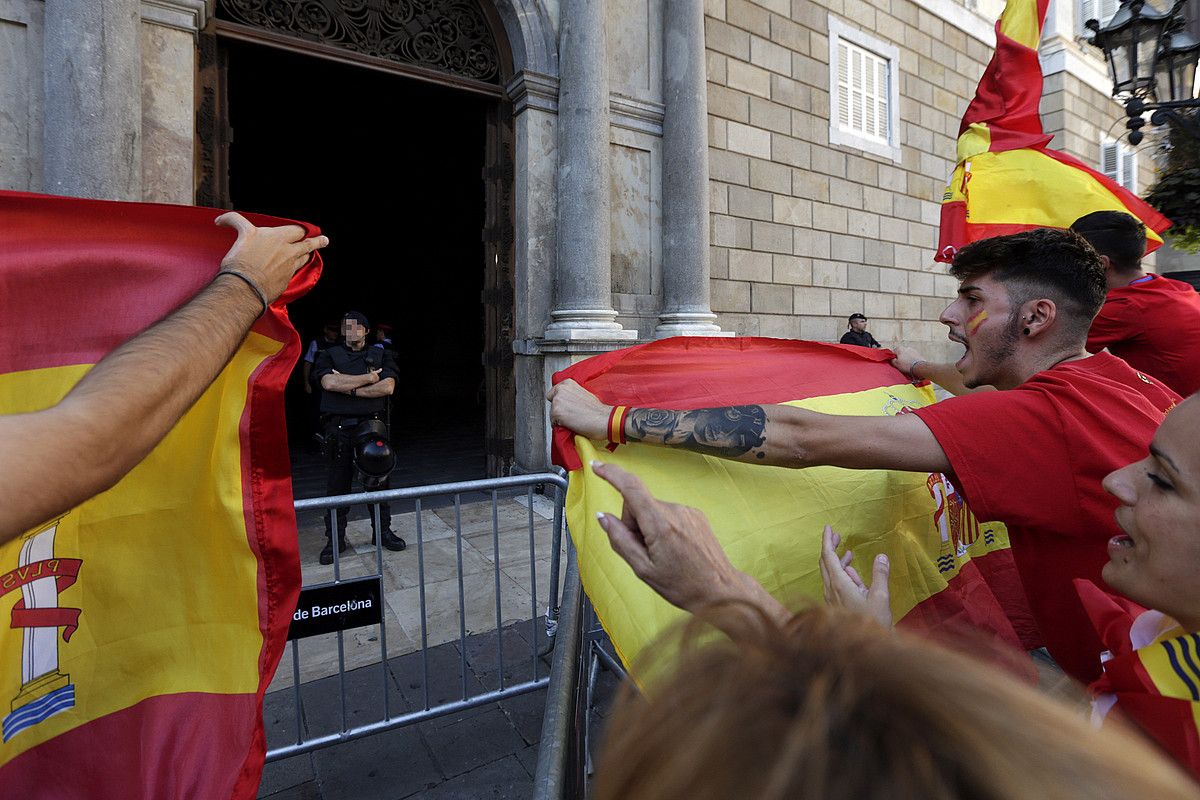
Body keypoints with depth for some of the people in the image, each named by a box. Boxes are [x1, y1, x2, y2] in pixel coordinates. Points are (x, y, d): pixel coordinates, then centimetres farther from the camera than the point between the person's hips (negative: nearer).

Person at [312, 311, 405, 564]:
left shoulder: (380, 355, 10)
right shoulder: (329, 355, 8)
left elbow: (388, 387, -7)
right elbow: (329, 383, -12)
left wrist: (349, 388, -10)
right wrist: (368, 378, -9)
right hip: (339, 427, -1)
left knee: (378, 480, 8)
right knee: (337, 484, 5)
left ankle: (382, 531, 22)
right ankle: (335, 539, 16)